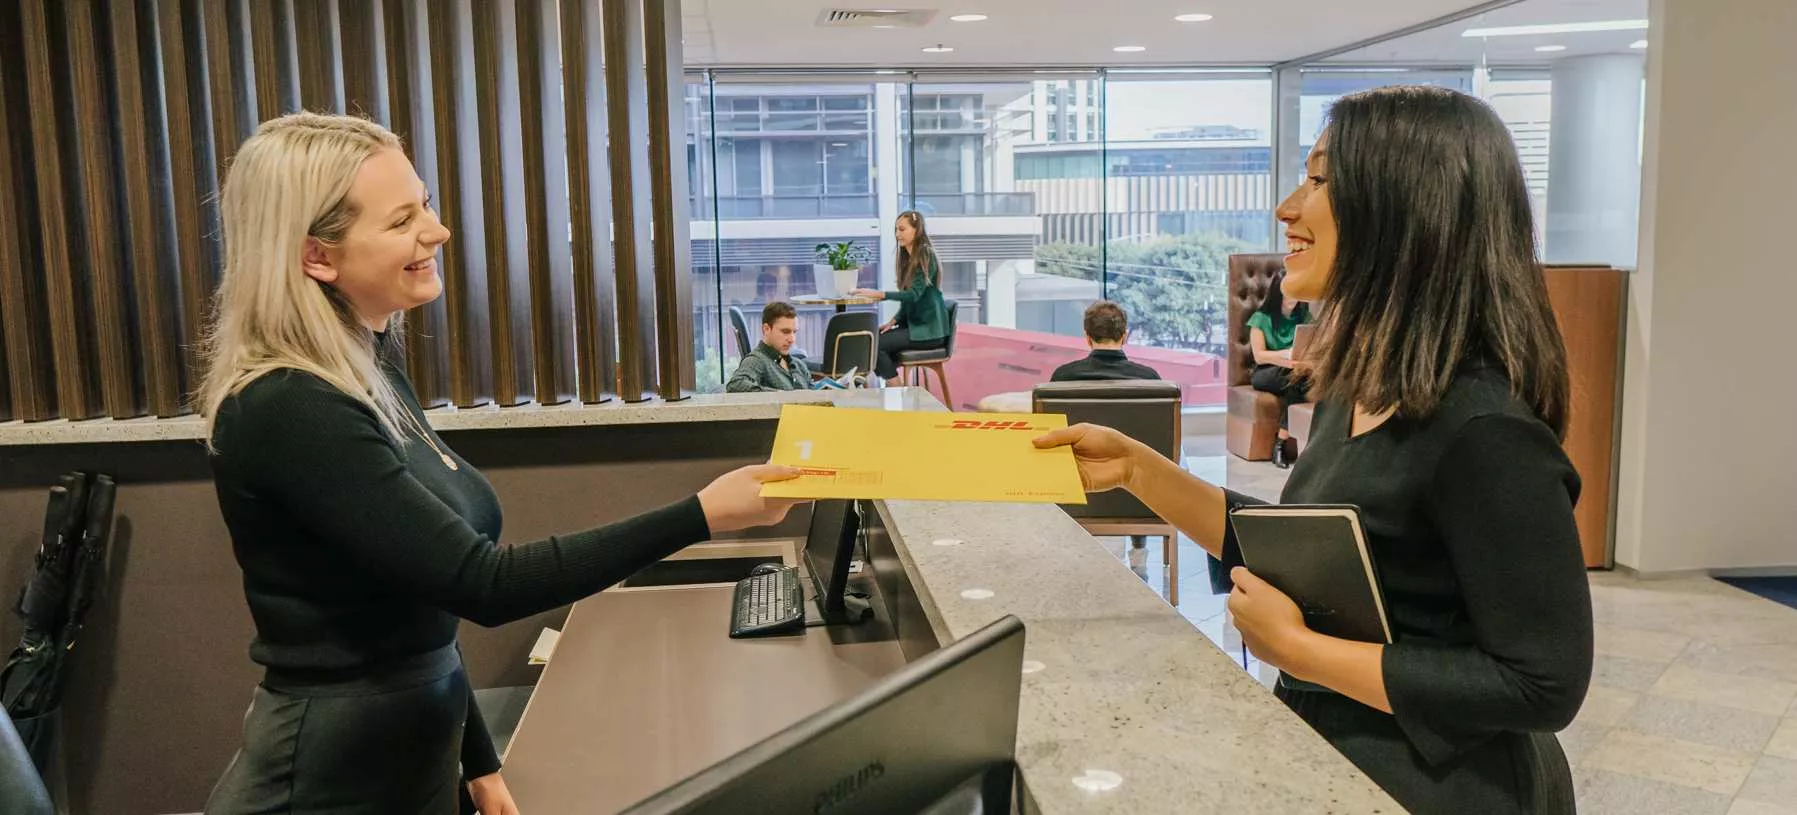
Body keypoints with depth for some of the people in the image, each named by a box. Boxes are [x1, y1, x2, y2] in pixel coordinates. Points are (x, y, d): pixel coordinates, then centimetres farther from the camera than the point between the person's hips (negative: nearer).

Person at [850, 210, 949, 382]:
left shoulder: (926, 256, -11)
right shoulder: (907, 258, 15)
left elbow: (914, 294, -22)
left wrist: (878, 294, -28)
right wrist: (893, 321, 1)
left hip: (929, 331, -8)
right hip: (913, 324, 8)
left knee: (876, 344, -21)